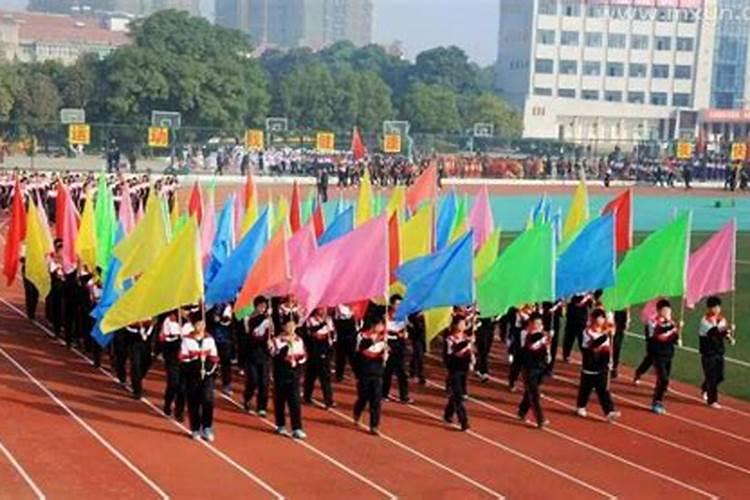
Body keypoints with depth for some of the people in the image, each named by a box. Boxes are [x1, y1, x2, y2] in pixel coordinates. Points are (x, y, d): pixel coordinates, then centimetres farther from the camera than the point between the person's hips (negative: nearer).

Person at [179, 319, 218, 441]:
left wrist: (210, 369, -5)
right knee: (193, 404, 3)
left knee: (208, 401, -9)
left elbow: (214, 358, 9)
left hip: (207, 376, 2)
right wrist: (193, 368, -16)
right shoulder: (187, 340, -1)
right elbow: (183, 359, -3)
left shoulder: (209, 339, 7)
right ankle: (195, 430, 15)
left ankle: (207, 428, 2)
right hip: (192, 377, -2)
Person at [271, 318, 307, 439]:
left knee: (295, 401, -4)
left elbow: (303, 356, 12)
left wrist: (301, 359, -10)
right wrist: (286, 344, -27)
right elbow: (275, 355, -21)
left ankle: (297, 429, -5)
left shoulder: (299, 341, 6)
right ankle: (281, 426, 22)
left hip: (294, 374, 2)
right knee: (280, 401, 8)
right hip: (281, 374, -2)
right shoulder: (277, 340, -7)